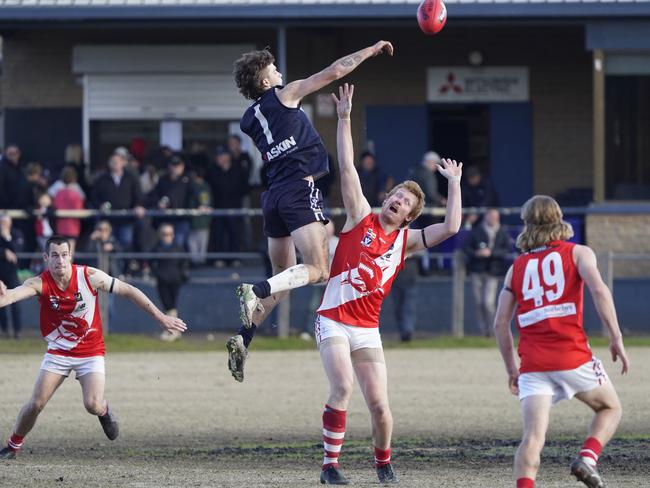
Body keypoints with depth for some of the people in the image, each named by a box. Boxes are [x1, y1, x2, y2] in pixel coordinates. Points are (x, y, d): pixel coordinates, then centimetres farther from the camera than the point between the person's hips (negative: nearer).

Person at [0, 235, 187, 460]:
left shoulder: (90, 276, -18)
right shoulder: (40, 283, -18)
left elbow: (129, 291, -9)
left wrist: (161, 317, -7)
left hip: (90, 352, -1)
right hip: (58, 352, 1)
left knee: (93, 406, -17)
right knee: (36, 404, -5)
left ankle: (104, 409, 21)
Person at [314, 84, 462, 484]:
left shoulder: (406, 241, 10)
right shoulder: (361, 217, 4)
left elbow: (451, 227, 1)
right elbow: (347, 167, -1)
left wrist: (454, 184, 5)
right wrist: (344, 118, -6)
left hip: (367, 329, 3)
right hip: (334, 321, -3)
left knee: (379, 405, -3)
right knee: (343, 388, -23)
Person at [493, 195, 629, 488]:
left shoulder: (517, 266, 16)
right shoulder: (577, 253, 8)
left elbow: (500, 323, 12)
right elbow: (598, 290, -11)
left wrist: (511, 368, 21)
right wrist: (616, 338, -9)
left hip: (532, 364, 2)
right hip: (572, 357, -2)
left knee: (533, 437, -7)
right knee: (610, 408, 21)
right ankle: (587, 458, -3)